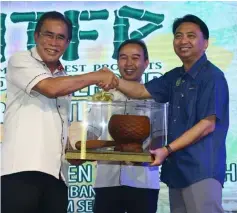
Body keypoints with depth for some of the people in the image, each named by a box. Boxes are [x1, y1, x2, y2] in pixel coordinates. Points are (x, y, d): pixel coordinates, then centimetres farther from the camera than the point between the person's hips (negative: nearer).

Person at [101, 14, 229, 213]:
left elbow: (207, 125, -15)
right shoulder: (175, 77, 15)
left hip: (201, 169, -7)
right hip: (177, 167, 8)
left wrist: (167, 150, -19)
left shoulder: (212, 76, -9)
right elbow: (140, 91, 16)